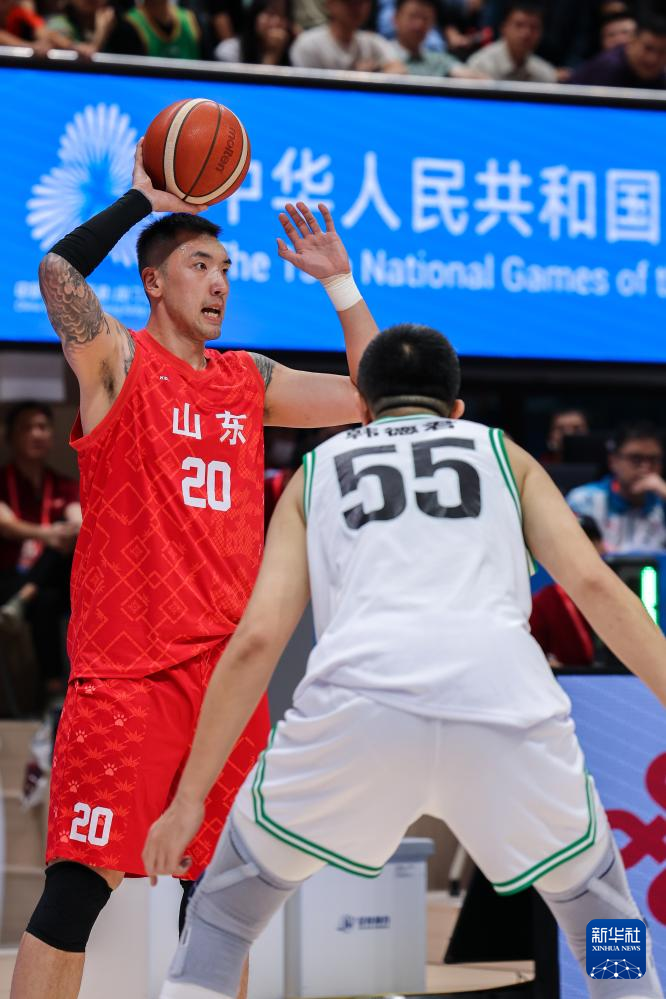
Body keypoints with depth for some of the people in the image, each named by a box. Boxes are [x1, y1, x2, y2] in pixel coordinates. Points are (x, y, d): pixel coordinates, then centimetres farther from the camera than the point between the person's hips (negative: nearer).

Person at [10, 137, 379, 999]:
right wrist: (144, 200, -10)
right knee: (79, 886, -10)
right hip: (127, 669, -6)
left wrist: (338, 281, 16)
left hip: (228, 665, 6)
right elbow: (57, 271, -20)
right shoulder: (117, 361, -2)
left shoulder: (251, 381, 16)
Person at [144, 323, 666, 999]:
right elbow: (593, 584, 14)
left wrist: (189, 799, 21)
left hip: (360, 697, 0)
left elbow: (257, 640, 18)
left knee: (229, 901, 24)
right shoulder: (504, 454, 29)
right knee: (598, 906, 26)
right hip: (503, 691, 0)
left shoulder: (317, 472, 29)